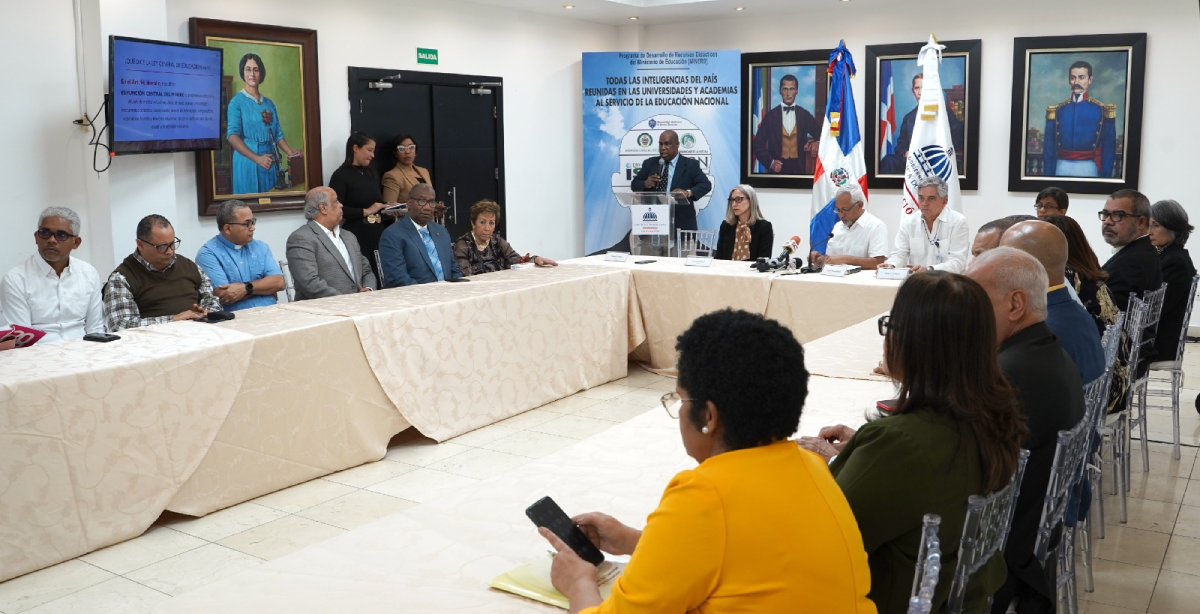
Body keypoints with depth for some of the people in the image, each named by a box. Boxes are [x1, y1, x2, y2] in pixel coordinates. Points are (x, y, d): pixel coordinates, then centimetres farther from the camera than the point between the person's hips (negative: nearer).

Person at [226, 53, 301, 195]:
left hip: (270, 161, 5)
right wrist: (257, 158, -24)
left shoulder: (269, 103, 14)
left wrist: (290, 153, -6)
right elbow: (232, 135, -14)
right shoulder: (237, 101, -3)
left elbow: (277, 134, 13)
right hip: (248, 160, -5)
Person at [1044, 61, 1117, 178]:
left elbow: (1109, 147, 1)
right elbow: (1049, 146, 7)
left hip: (1088, 168, -2)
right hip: (1062, 168, 2)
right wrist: (1048, 174, 1)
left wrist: (1105, 175, -4)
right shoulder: (1057, 110, 7)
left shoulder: (1102, 110, 2)